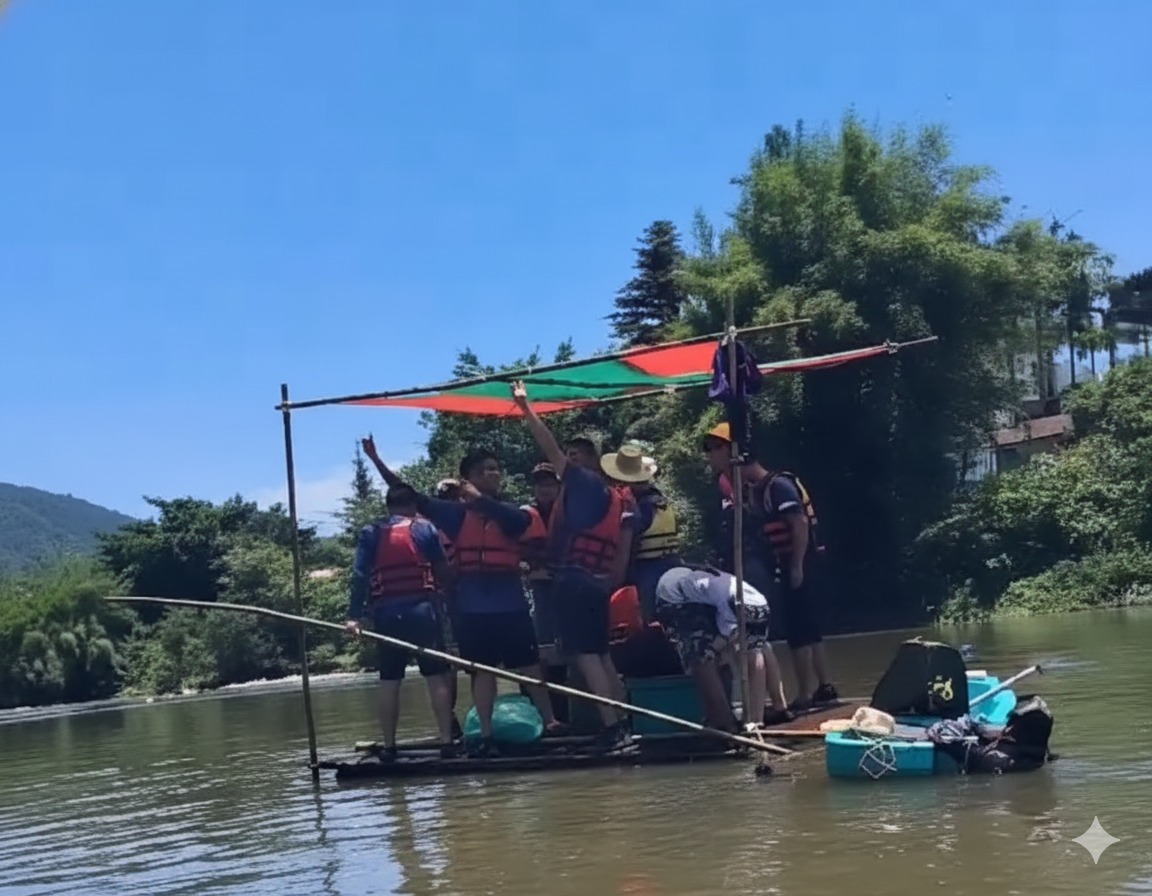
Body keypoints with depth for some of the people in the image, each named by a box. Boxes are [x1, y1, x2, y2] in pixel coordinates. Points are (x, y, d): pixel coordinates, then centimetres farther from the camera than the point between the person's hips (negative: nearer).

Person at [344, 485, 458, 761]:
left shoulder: (370, 533, 8)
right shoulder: (426, 529, 5)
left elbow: (359, 575, -1)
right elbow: (443, 572, 3)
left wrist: (355, 616, -4)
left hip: (386, 614, 2)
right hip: (421, 610, -2)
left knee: (389, 681, 9)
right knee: (437, 677, 1)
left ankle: (389, 746, 11)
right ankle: (446, 741, -3)